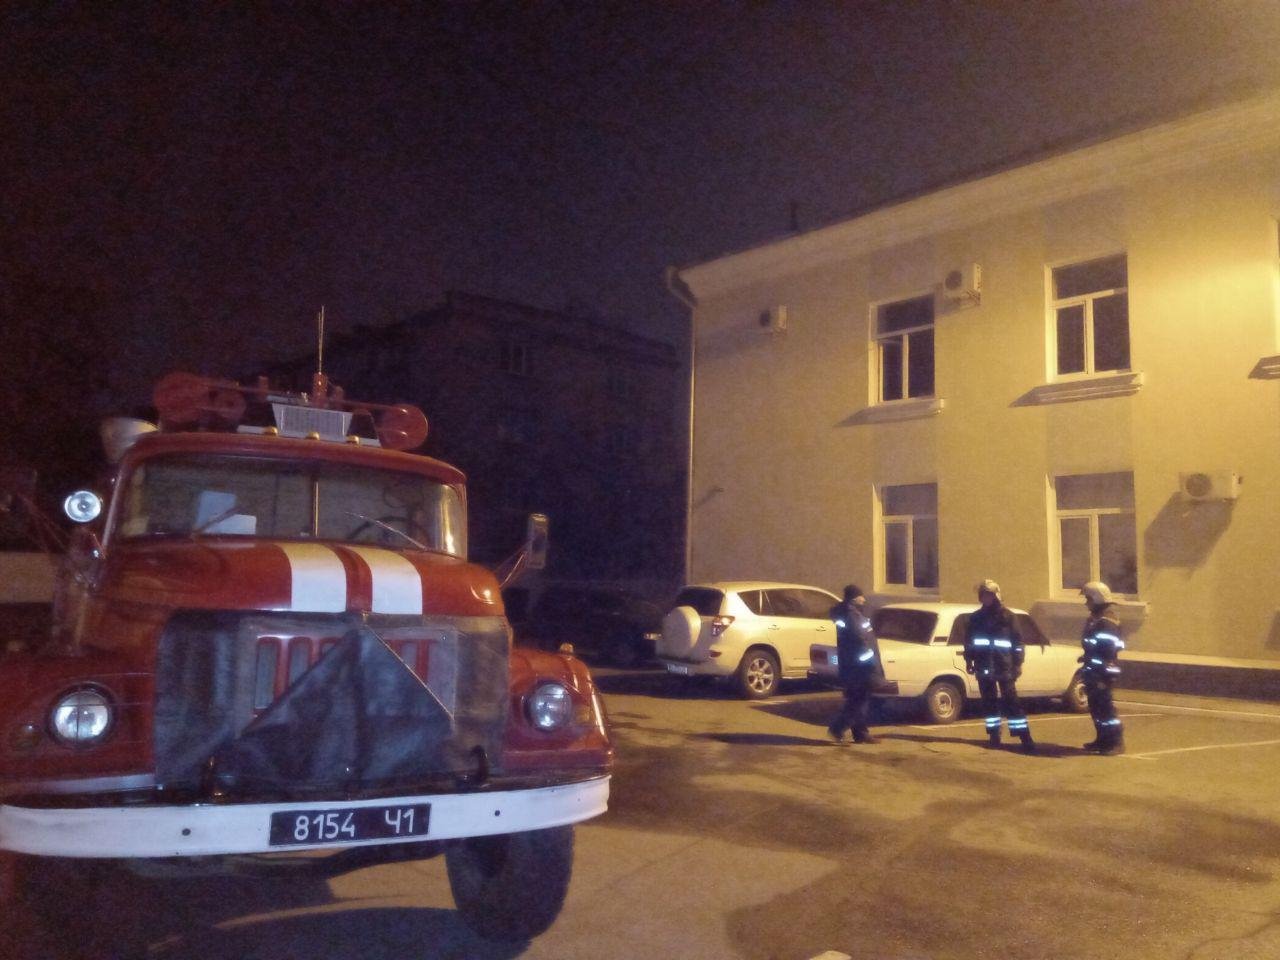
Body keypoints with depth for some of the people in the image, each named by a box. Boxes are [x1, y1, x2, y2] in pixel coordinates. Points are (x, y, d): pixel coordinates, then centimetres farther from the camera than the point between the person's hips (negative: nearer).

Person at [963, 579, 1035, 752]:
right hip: (984, 666, 3)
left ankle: (1025, 737, -5)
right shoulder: (975, 618, 11)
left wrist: (1018, 663, -1)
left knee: (1011, 700, -7)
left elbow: (1017, 641, 3)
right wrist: (969, 660, 10)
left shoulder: (1007, 616, 3)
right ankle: (994, 734, 14)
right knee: (989, 701, 6)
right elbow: (968, 639, 16)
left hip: (1004, 666, -3)